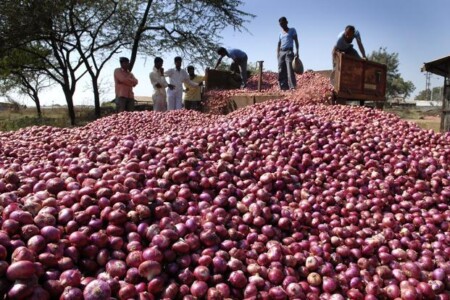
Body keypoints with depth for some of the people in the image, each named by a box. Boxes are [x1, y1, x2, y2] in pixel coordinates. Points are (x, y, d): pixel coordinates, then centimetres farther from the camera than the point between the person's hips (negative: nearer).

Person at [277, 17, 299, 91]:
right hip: (281, 52, 5)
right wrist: (277, 55, 5)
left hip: (289, 52, -5)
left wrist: (297, 51, -10)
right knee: (281, 71, -3)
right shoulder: (280, 33, 21)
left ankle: (292, 86, -23)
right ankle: (283, 87, -1)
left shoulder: (292, 30, 10)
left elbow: (296, 41, 3)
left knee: (290, 69, -17)